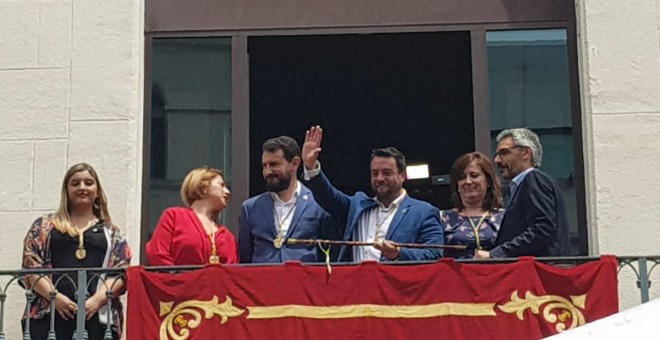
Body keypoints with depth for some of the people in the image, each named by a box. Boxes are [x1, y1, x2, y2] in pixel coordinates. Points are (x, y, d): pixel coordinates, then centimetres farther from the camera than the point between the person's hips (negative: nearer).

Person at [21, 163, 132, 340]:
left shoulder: (110, 232, 18)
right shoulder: (45, 226, 16)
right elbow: (31, 265, 6)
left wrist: (97, 299, -9)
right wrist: (54, 296, -9)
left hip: (97, 316, 1)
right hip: (49, 314, 0)